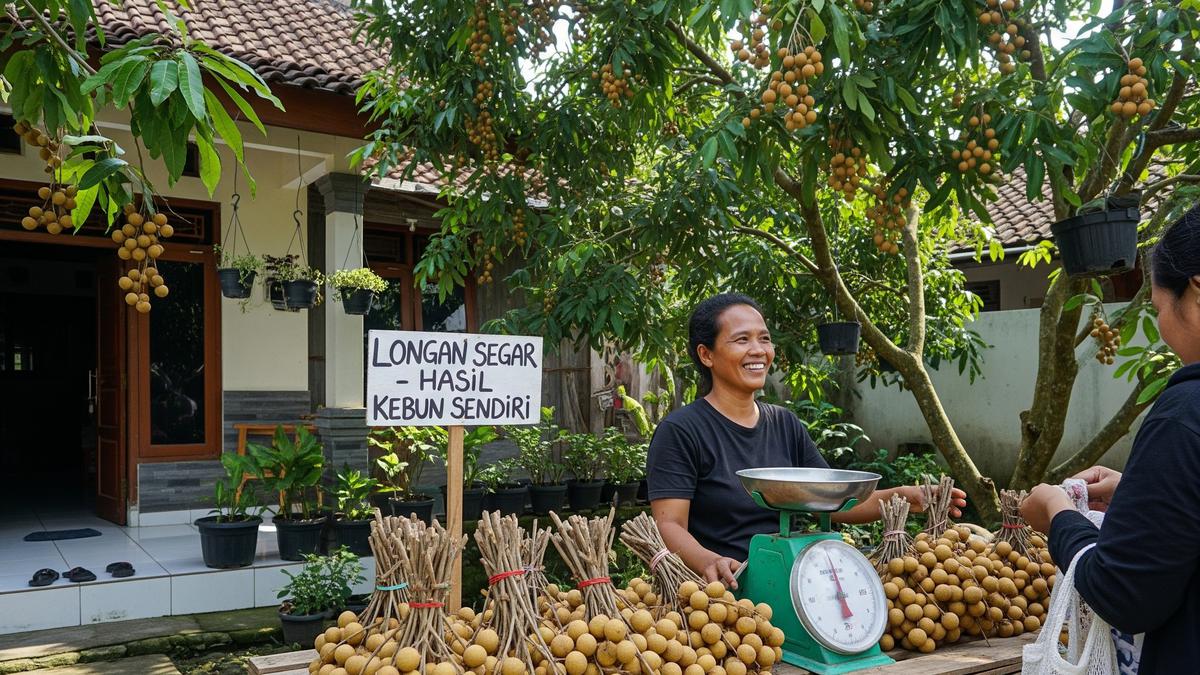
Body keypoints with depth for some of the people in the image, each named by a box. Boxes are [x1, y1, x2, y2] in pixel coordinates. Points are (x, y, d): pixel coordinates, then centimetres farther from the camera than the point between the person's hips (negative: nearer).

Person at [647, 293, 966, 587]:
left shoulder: (785, 424, 13)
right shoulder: (680, 431, -9)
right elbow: (669, 525, -16)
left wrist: (904, 497, -4)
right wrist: (709, 562, -36)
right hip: (723, 590, -4)